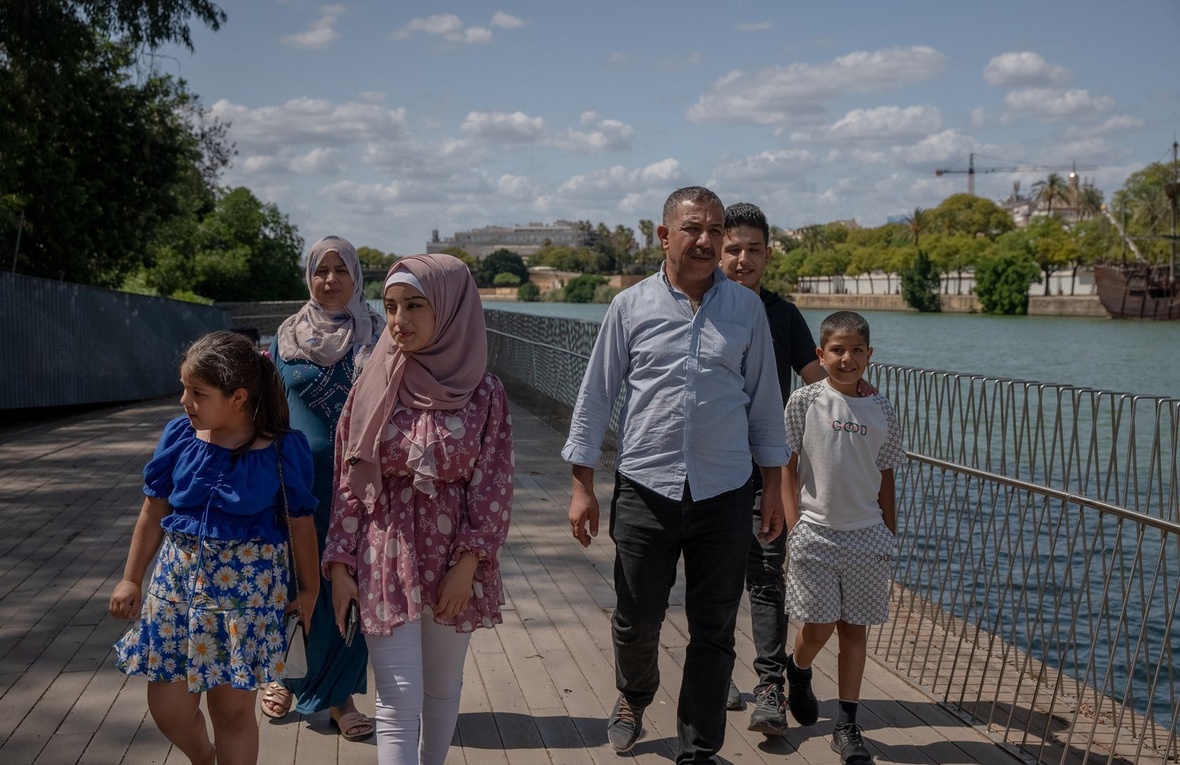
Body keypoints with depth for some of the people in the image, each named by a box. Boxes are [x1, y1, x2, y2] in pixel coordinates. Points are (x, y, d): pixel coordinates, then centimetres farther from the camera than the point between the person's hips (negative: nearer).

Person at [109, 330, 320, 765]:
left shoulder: (284, 450, -10)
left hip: (247, 590, -3)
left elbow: (300, 524, 0)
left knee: (233, 707, 4)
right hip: (178, 580, 3)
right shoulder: (179, 437, -1)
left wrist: (308, 590, 5)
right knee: (167, 706, 8)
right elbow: (154, 512, 8)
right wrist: (131, 579, 11)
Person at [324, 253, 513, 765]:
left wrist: (467, 565, -11)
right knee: (399, 699, -3)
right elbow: (348, 482, 0)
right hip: (386, 560, 0)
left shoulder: (483, 393, -5)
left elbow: (492, 487, -5)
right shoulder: (371, 387, -3)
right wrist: (341, 564, -3)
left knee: (443, 689, 15)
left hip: (453, 561, 1)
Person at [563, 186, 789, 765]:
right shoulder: (631, 307, 1)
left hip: (724, 494, 1)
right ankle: (633, 697, 42)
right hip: (645, 489, -1)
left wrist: (773, 486, 9)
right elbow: (594, 397, 4)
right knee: (636, 619, 10)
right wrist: (582, 486, 1)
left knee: (713, 631, 6)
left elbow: (765, 400, 10)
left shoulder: (746, 309, 4)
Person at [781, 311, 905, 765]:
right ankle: (797, 672, 34)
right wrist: (794, 527, -6)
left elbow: (886, 480, 10)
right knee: (818, 625, 0)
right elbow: (787, 467, -1)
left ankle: (847, 726, 14)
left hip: (866, 536, 2)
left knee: (855, 627, 5)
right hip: (815, 532, -2)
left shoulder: (882, 410, 3)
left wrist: (890, 537, 9)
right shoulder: (805, 402, -3)